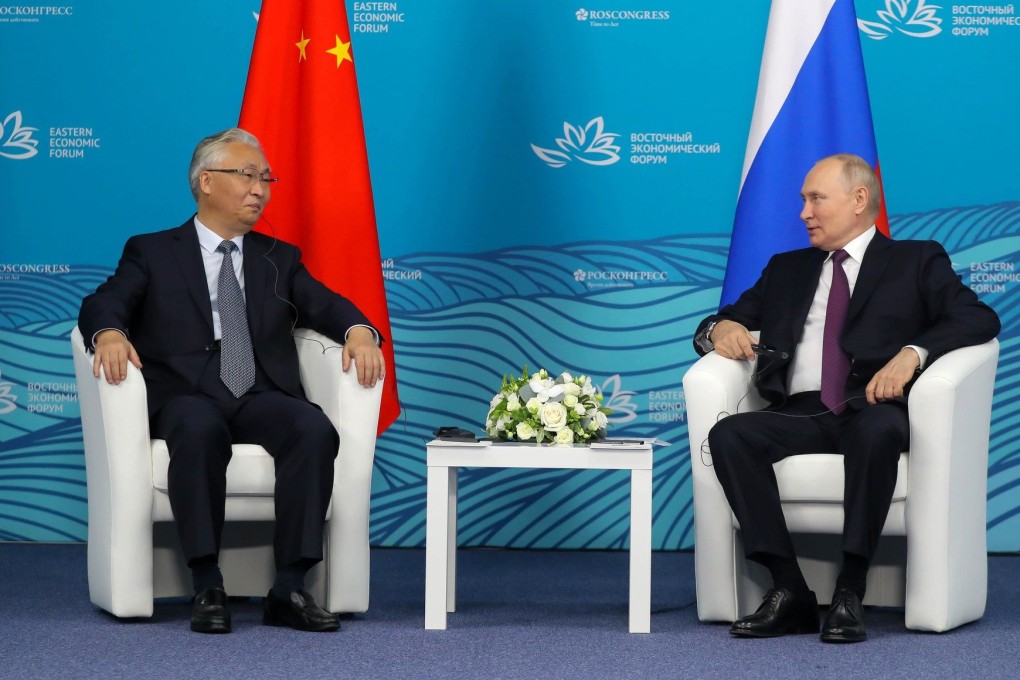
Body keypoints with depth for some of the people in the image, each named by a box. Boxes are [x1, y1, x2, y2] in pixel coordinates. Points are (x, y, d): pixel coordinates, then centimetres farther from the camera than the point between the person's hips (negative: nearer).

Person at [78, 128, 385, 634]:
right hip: (187, 397, -3)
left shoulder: (280, 259, 24)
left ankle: (288, 590, -30)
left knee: (316, 429, -31)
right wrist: (109, 334, -24)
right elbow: (103, 304, 1)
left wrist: (358, 331, -14)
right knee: (199, 429, -39)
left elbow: (325, 306, 9)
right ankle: (207, 588, -34)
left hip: (263, 400, 3)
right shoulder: (152, 253, 16)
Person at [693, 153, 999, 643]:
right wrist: (721, 329, 3)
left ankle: (850, 593, -35)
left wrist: (912, 353, -17)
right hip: (800, 414, 4)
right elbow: (726, 320, 29)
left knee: (876, 430, -39)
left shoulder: (917, 262, 16)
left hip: (872, 408, -4)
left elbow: (979, 318, 1)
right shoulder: (787, 270, 29)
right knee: (729, 434, -27)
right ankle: (790, 592, -28)